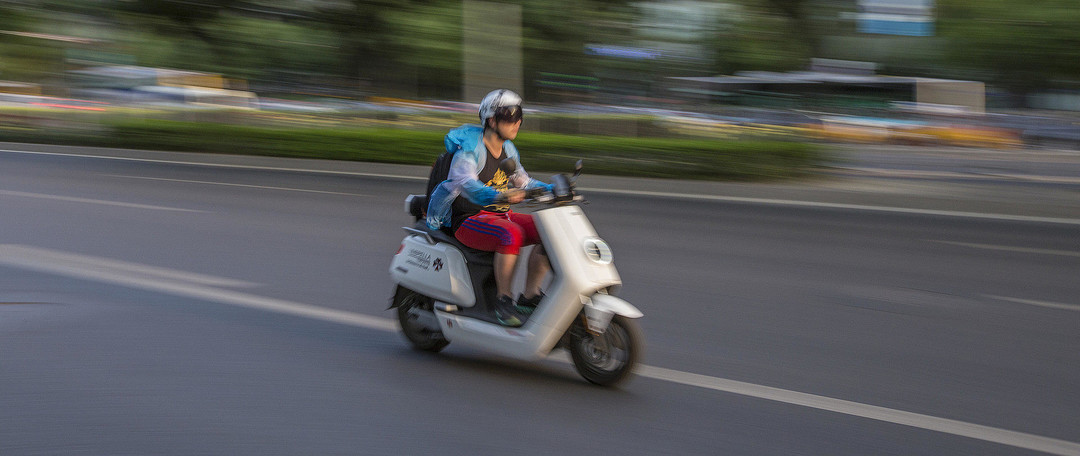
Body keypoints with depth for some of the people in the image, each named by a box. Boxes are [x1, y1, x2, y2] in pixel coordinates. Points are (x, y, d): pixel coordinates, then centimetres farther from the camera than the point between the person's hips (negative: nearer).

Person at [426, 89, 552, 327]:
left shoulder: (507, 149, 11)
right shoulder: (469, 150, -15)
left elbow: (523, 182, 19)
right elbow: (466, 183, -34)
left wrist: (553, 189, 2)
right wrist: (499, 196, -51)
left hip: (500, 216, 8)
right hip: (468, 220, -8)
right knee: (511, 235, -36)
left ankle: (529, 295, -7)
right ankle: (503, 300, -25)